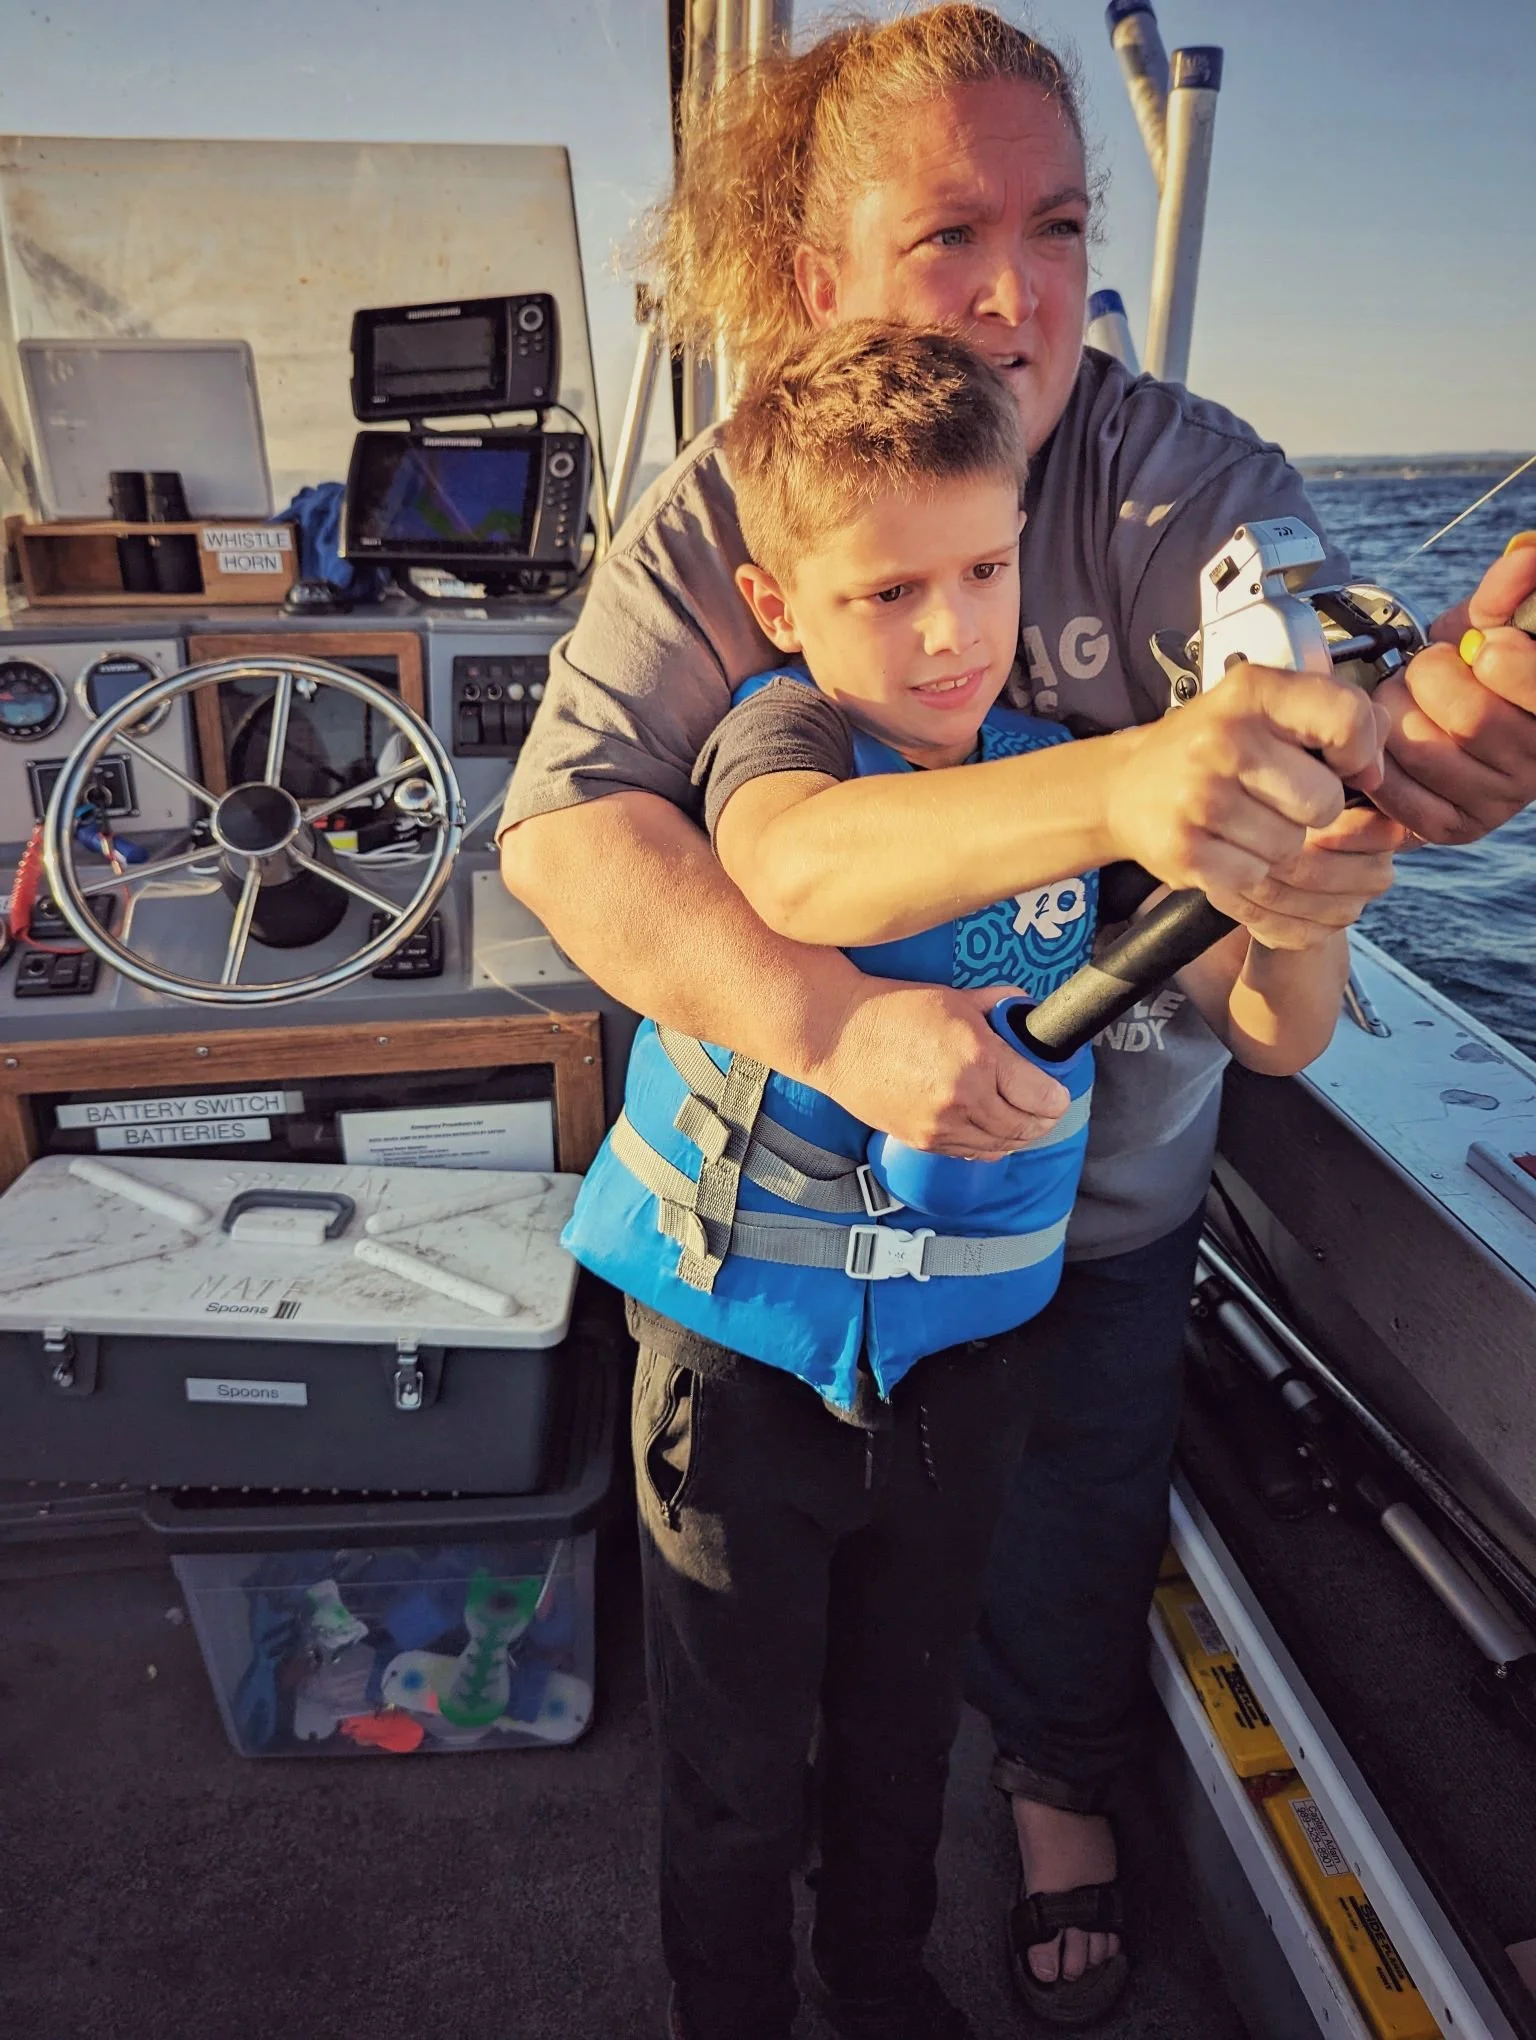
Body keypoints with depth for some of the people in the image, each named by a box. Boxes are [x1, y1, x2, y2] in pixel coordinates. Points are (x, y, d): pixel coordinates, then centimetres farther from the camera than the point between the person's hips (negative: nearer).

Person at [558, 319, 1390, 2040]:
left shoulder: (1066, 777, -4)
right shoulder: (778, 731, -16)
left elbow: (1275, 1032, -7)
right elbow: (800, 868, -42)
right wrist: (1124, 785, -58)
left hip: (960, 1353, 4)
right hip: (741, 1348, -3)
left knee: (905, 1716, 27)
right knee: (735, 1766, 17)